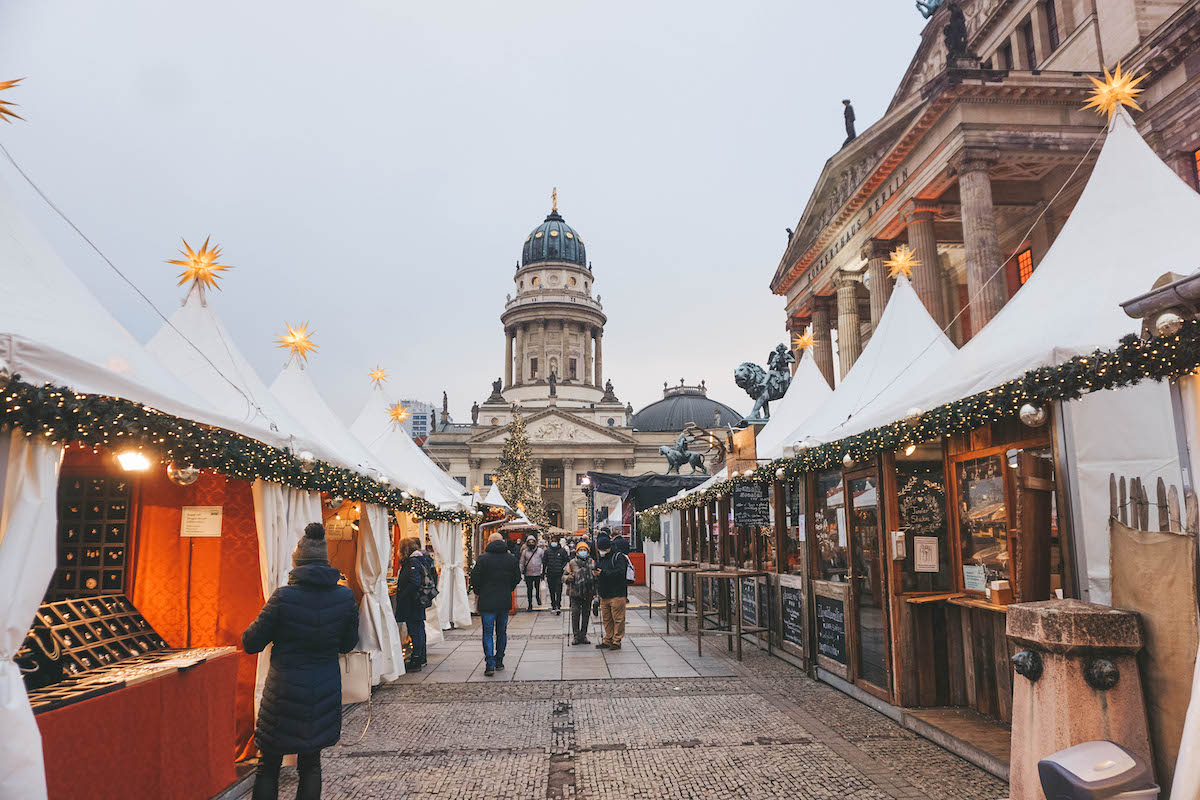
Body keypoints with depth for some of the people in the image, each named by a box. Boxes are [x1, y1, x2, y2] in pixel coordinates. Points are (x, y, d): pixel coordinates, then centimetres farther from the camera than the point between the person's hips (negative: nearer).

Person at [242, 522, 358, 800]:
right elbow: (348, 644, 5)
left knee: (268, 766, 15)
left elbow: (250, 644, -6)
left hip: (285, 692, -3)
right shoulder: (345, 596, -7)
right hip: (325, 691, 3)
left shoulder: (283, 597, -16)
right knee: (311, 764, 16)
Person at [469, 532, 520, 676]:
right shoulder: (511, 558, 3)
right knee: (502, 632, 15)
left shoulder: (483, 559, -9)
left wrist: (477, 593, 9)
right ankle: (499, 661, 22)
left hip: (487, 601, -3)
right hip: (505, 602, 3)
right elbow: (517, 578, 9)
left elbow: (475, 579, -8)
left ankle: (490, 664, -8)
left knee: (488, 633, 0)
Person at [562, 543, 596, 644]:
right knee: (575, 614, -4)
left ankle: (583, 635, 18)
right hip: (575, 593, -3)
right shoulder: (572, 563, -2)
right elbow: (564, 576, 2)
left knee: (586, 614, 8)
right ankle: (575, 636, 5)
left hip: (588, 594, 3)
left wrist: (596, 575, -4)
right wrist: (568, 578, -19)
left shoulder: (592, 562, 5)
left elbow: (596, 576, 18)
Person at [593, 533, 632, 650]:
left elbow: (620, 572, -21)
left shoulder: (618, 556, -8)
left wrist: (603, 573, -25)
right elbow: (597, 570, 20)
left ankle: (617, 641, 7)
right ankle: (608, 640, 21)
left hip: (617, 595, -7)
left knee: (618, 619, -1)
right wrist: (595, 573, -5)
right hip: (604, 595, 7)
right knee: (606, 619, 12)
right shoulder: (599, 558, 15)